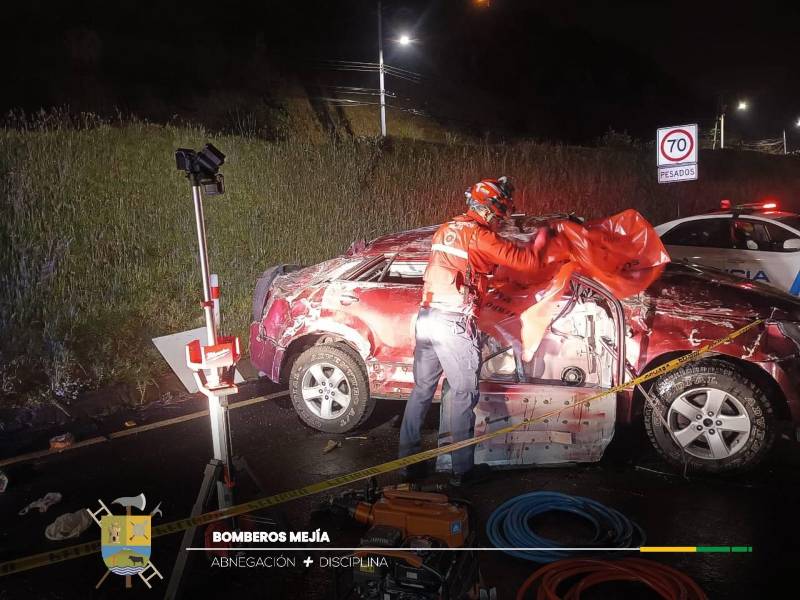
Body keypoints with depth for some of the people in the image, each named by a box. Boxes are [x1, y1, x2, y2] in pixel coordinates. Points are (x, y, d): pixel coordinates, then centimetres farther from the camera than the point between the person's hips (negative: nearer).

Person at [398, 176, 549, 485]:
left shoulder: (444, 230, 14)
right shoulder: (480, 236, -8)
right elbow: (526, 261, -8)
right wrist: (542, 237, 8)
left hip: (426, 317, 8)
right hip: (454, 323, -7)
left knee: (422, 389, 15)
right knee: (463, 394, 4)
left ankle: (407, 458, 23)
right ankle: (461, 468, 12)